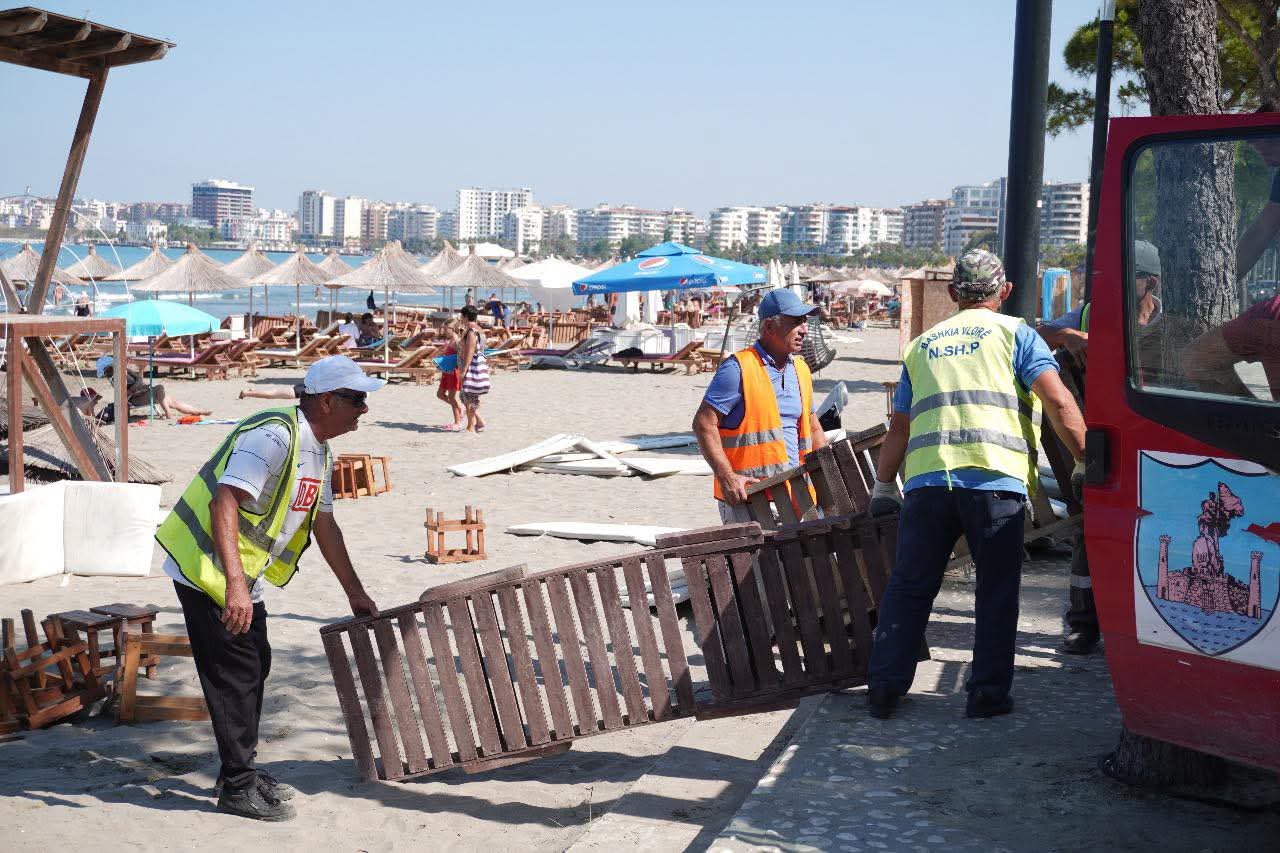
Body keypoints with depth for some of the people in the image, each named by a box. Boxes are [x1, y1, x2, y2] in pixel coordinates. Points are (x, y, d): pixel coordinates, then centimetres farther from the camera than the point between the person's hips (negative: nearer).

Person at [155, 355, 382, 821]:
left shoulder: (318, 451, 9)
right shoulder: (273, 437, -23)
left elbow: (324, 525, 19)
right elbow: (223, 504, -32)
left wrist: (355, 593, 22)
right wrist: (234, 585, -39)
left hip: (242, 576, 10)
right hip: (206, 569, -10)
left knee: (255, 664, 14)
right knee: (235, 673, -6)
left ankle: (240, 772, 27)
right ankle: (237, 787, 3)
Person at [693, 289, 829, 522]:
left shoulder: (801, 370, 16)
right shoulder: (738, 369, -9)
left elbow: (812, 430, 25)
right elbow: (704, 423, -12)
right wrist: (727, 477, -20)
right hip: (746, 494, -7)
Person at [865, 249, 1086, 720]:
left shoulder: (922, 345, 22)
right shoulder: (1014, 334, 11)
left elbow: (899, 425, 23)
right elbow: (1058, 401, -3)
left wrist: (884, 485, 31)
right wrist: (1084, 461, 4)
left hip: (926, 480, 3)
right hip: (995, 478, -3)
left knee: (908, 586, 11)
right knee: (996, 589, 7)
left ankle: (884, 687, 12)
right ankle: (988, 690, 7)